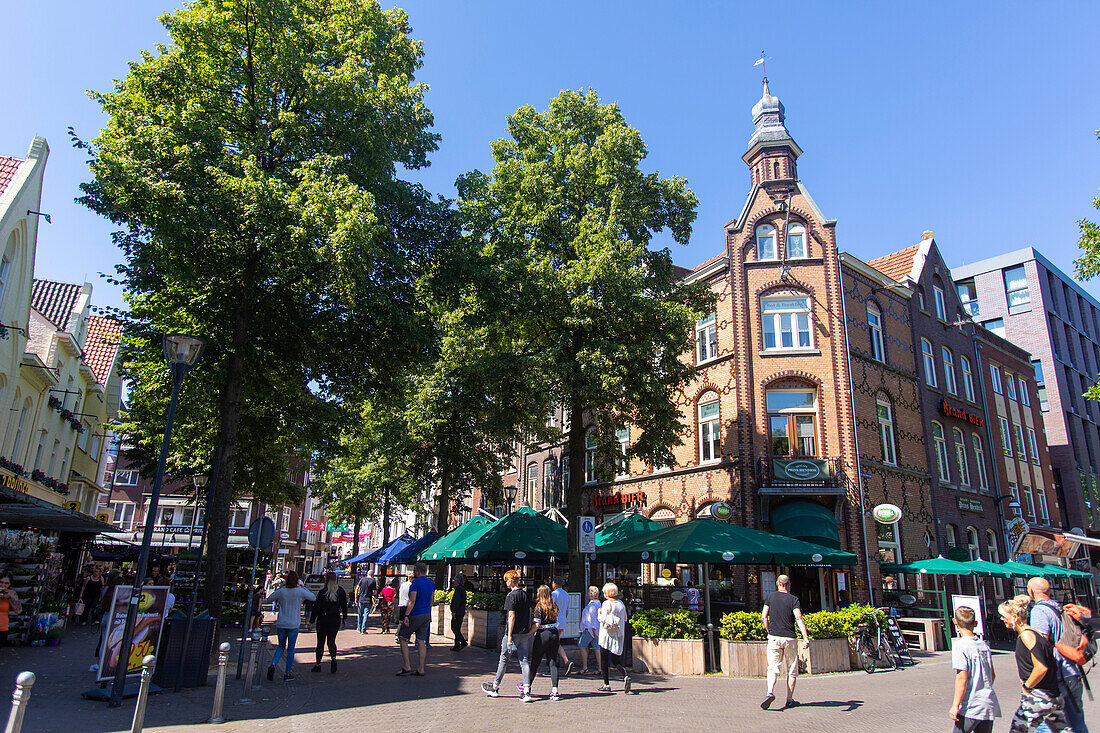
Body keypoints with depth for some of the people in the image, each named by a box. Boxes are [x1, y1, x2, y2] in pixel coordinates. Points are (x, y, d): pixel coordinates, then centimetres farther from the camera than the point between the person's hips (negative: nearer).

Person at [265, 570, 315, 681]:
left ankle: (273, 664, -4)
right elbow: (313, 598, 3)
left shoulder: (281, 591, -6)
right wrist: (303, 588, 8)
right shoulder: (300, 592, -11)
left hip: (280, 624, 2)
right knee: (290, 649, 8)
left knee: (281, 646, 19)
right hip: (293, 625, -2)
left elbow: (269, 599, 12)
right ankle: (287, 674, 12)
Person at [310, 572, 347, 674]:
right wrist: (344, 618, 15)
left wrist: (312, 620, 0)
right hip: (335, 620, 3)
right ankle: (333, 657, -14)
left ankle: (317, 664, 13)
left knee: (320, 642, 8)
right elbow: (344, 606, 6)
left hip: (322, 620, -3)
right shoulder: (341, 591, 0)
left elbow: (316, 607, -8)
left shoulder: (322, 592, -12)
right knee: (331, 640, 10)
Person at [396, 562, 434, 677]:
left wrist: (406, 615, -21)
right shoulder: (431, 583, 11)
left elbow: (412, 601, -20)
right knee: (421, 641, 8)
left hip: (415, 615, -7)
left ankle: (407, 667, -1)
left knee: (403, 638, 4)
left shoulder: (415, 583, -12)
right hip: (427, 615, 7)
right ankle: (420, 669, 7)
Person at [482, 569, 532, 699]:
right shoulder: (525, 594, 9)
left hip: (513, 633, -6)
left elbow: (511, 616, -17)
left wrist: (509, 636, -16)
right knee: (524, 661, 5)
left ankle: (495, 687, 24)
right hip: (525, 634, 6)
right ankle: (527, 691, -3)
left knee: (504, 659, 10)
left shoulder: (510, 596, -12)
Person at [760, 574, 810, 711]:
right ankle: (789, 700, 15)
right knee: (792, 670, 12)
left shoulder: (770, 597, 5)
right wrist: (806, 637, -21)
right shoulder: (794, 599, -2)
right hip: (790, 638, -1)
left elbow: (764, 616, 1)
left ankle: (770, 692, -23)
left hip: (774, 637, 1)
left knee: (773, 668, -1)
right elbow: (799, 618, -15)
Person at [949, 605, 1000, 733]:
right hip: (989, 705, 7)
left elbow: (962, 678, -18)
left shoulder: (959, 645, -13)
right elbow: (992, 675, 18)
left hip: (971, 707, -7)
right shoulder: (984, 645, 9)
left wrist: (955, 705, -14)